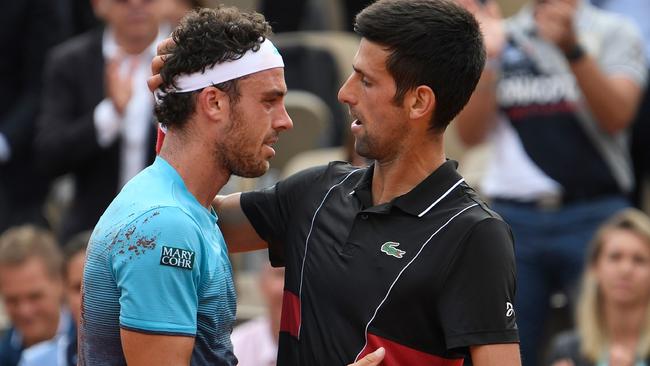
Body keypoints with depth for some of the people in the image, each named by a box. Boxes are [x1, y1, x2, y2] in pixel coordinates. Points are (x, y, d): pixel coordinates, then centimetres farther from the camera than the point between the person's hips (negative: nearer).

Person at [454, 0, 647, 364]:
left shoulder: (614, 33, 5)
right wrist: (486, 59, -9)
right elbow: (471, 134, 4)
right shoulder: (503, 37, 12)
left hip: (593, 214, -2)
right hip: (514, 215, 2)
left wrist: (571, 47, -24)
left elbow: (617, 116, -11)